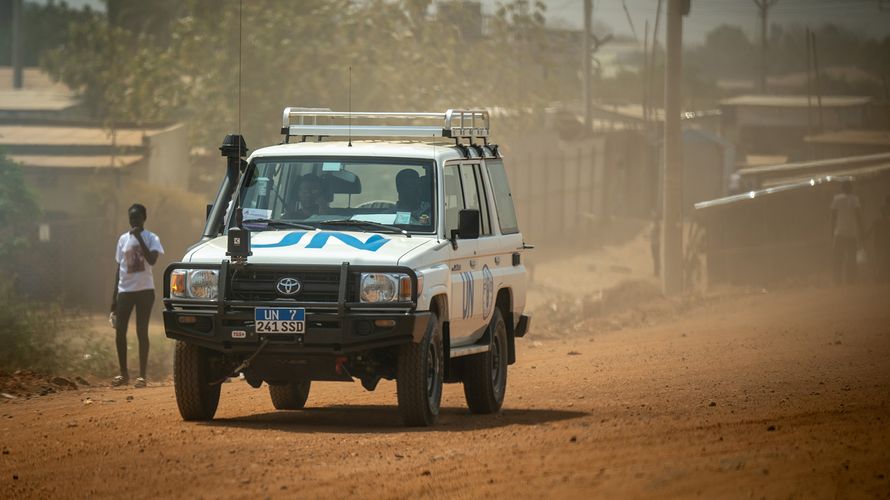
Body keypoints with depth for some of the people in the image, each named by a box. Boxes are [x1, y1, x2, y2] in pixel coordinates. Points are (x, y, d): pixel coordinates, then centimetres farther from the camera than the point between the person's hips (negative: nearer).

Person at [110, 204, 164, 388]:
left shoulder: (151, 238, -2)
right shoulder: (123, 239, 11)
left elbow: (152, 260, -20)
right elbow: (119, 268, 14)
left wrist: (139, 237, -19)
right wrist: (114, 296, 12)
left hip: (144, 290, -4)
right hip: (125, 290, 4)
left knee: (142, 332, -2)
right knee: (119, 332, 1)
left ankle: (142, 375, 1)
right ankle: (123, 373, 13)